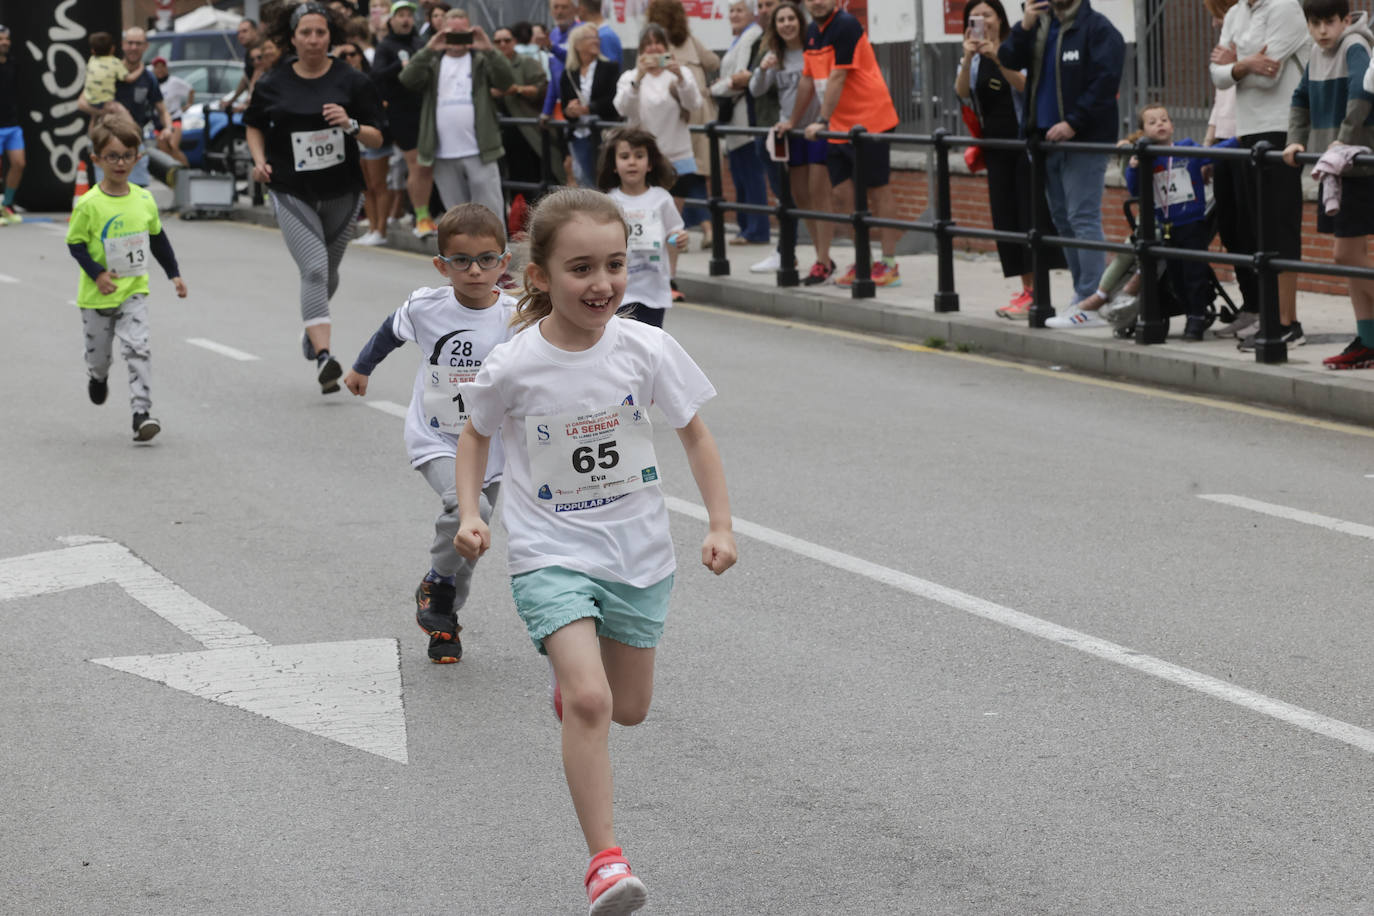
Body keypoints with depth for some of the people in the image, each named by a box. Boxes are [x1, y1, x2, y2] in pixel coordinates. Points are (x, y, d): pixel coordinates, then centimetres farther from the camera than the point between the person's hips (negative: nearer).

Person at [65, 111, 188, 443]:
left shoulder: (144, 200, -1)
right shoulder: (89, 204, -14)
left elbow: (158, 239, 12)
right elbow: (75, 243, -9)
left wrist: (174, 274, 14)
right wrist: (97, 274, -20)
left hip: (133, 291, 2)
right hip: (97, 296, -2)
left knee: (137, 348, -13)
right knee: (99, 352, 14)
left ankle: (142, 412, -14)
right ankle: (97, 377, 50)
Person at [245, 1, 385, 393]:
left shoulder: (352, 81, -3)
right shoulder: (273, 85, -1)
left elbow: (376, 139, -2)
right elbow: (254, 125, 17)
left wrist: (351, 126, -22)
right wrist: (260, 160, 0)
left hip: (341, 193, 2)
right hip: (292, 193, -2)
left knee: (328, 272, 16)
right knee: (314, 268, -17)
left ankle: (312, 327, 47)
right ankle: (323, 356, -25)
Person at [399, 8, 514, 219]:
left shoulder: (481, 60, 7)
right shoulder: (432, 62, 12)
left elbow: (507, 81, -9)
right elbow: (407, 80, -6)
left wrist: (489, 50, -22)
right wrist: (428, 51, -19)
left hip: (480, 153, -3)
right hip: (444, 155, 3)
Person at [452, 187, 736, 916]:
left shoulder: (646, 350, -11)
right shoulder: (512, 367, -14)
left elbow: (694, 434, 3)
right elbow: (476, 435, 6)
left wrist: (720, 524, -3)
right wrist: (469, 515, -6)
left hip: (638, 553, 3)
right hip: (550, 553, -3)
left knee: (629, 708, 16)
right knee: (589, 703, -21)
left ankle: (572, 674, 52)